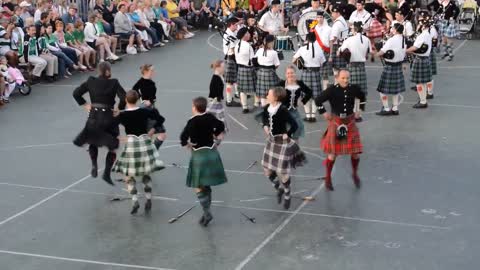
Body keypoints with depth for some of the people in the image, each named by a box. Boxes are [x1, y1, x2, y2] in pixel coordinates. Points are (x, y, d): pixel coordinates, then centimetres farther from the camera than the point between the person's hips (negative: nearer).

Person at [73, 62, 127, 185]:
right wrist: (119, 109, -2)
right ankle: (107, 173, 0)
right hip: (108, 117, -2)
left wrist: (85, 105, 10)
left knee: (92, 142, 23)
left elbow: (76, 93, 2)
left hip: (93, 116, 2)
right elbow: (124, 98, -16)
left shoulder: (91, 81, 2)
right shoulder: (114, 83, -5)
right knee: (112, 146, 9)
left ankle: (94, 165, 3)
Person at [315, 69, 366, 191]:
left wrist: (360, 109, 11)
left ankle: (355, 174, 29)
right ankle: (328, 178, 22)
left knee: (355, 152, 3)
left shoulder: (354, 89, -5)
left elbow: (362, 97, 16)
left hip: (350, 123, 3)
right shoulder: (332, 90, -15)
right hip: (336, 122, -3)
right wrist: (324, 112, -8)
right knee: (332, 153, 4)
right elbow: (318, 100, -8)